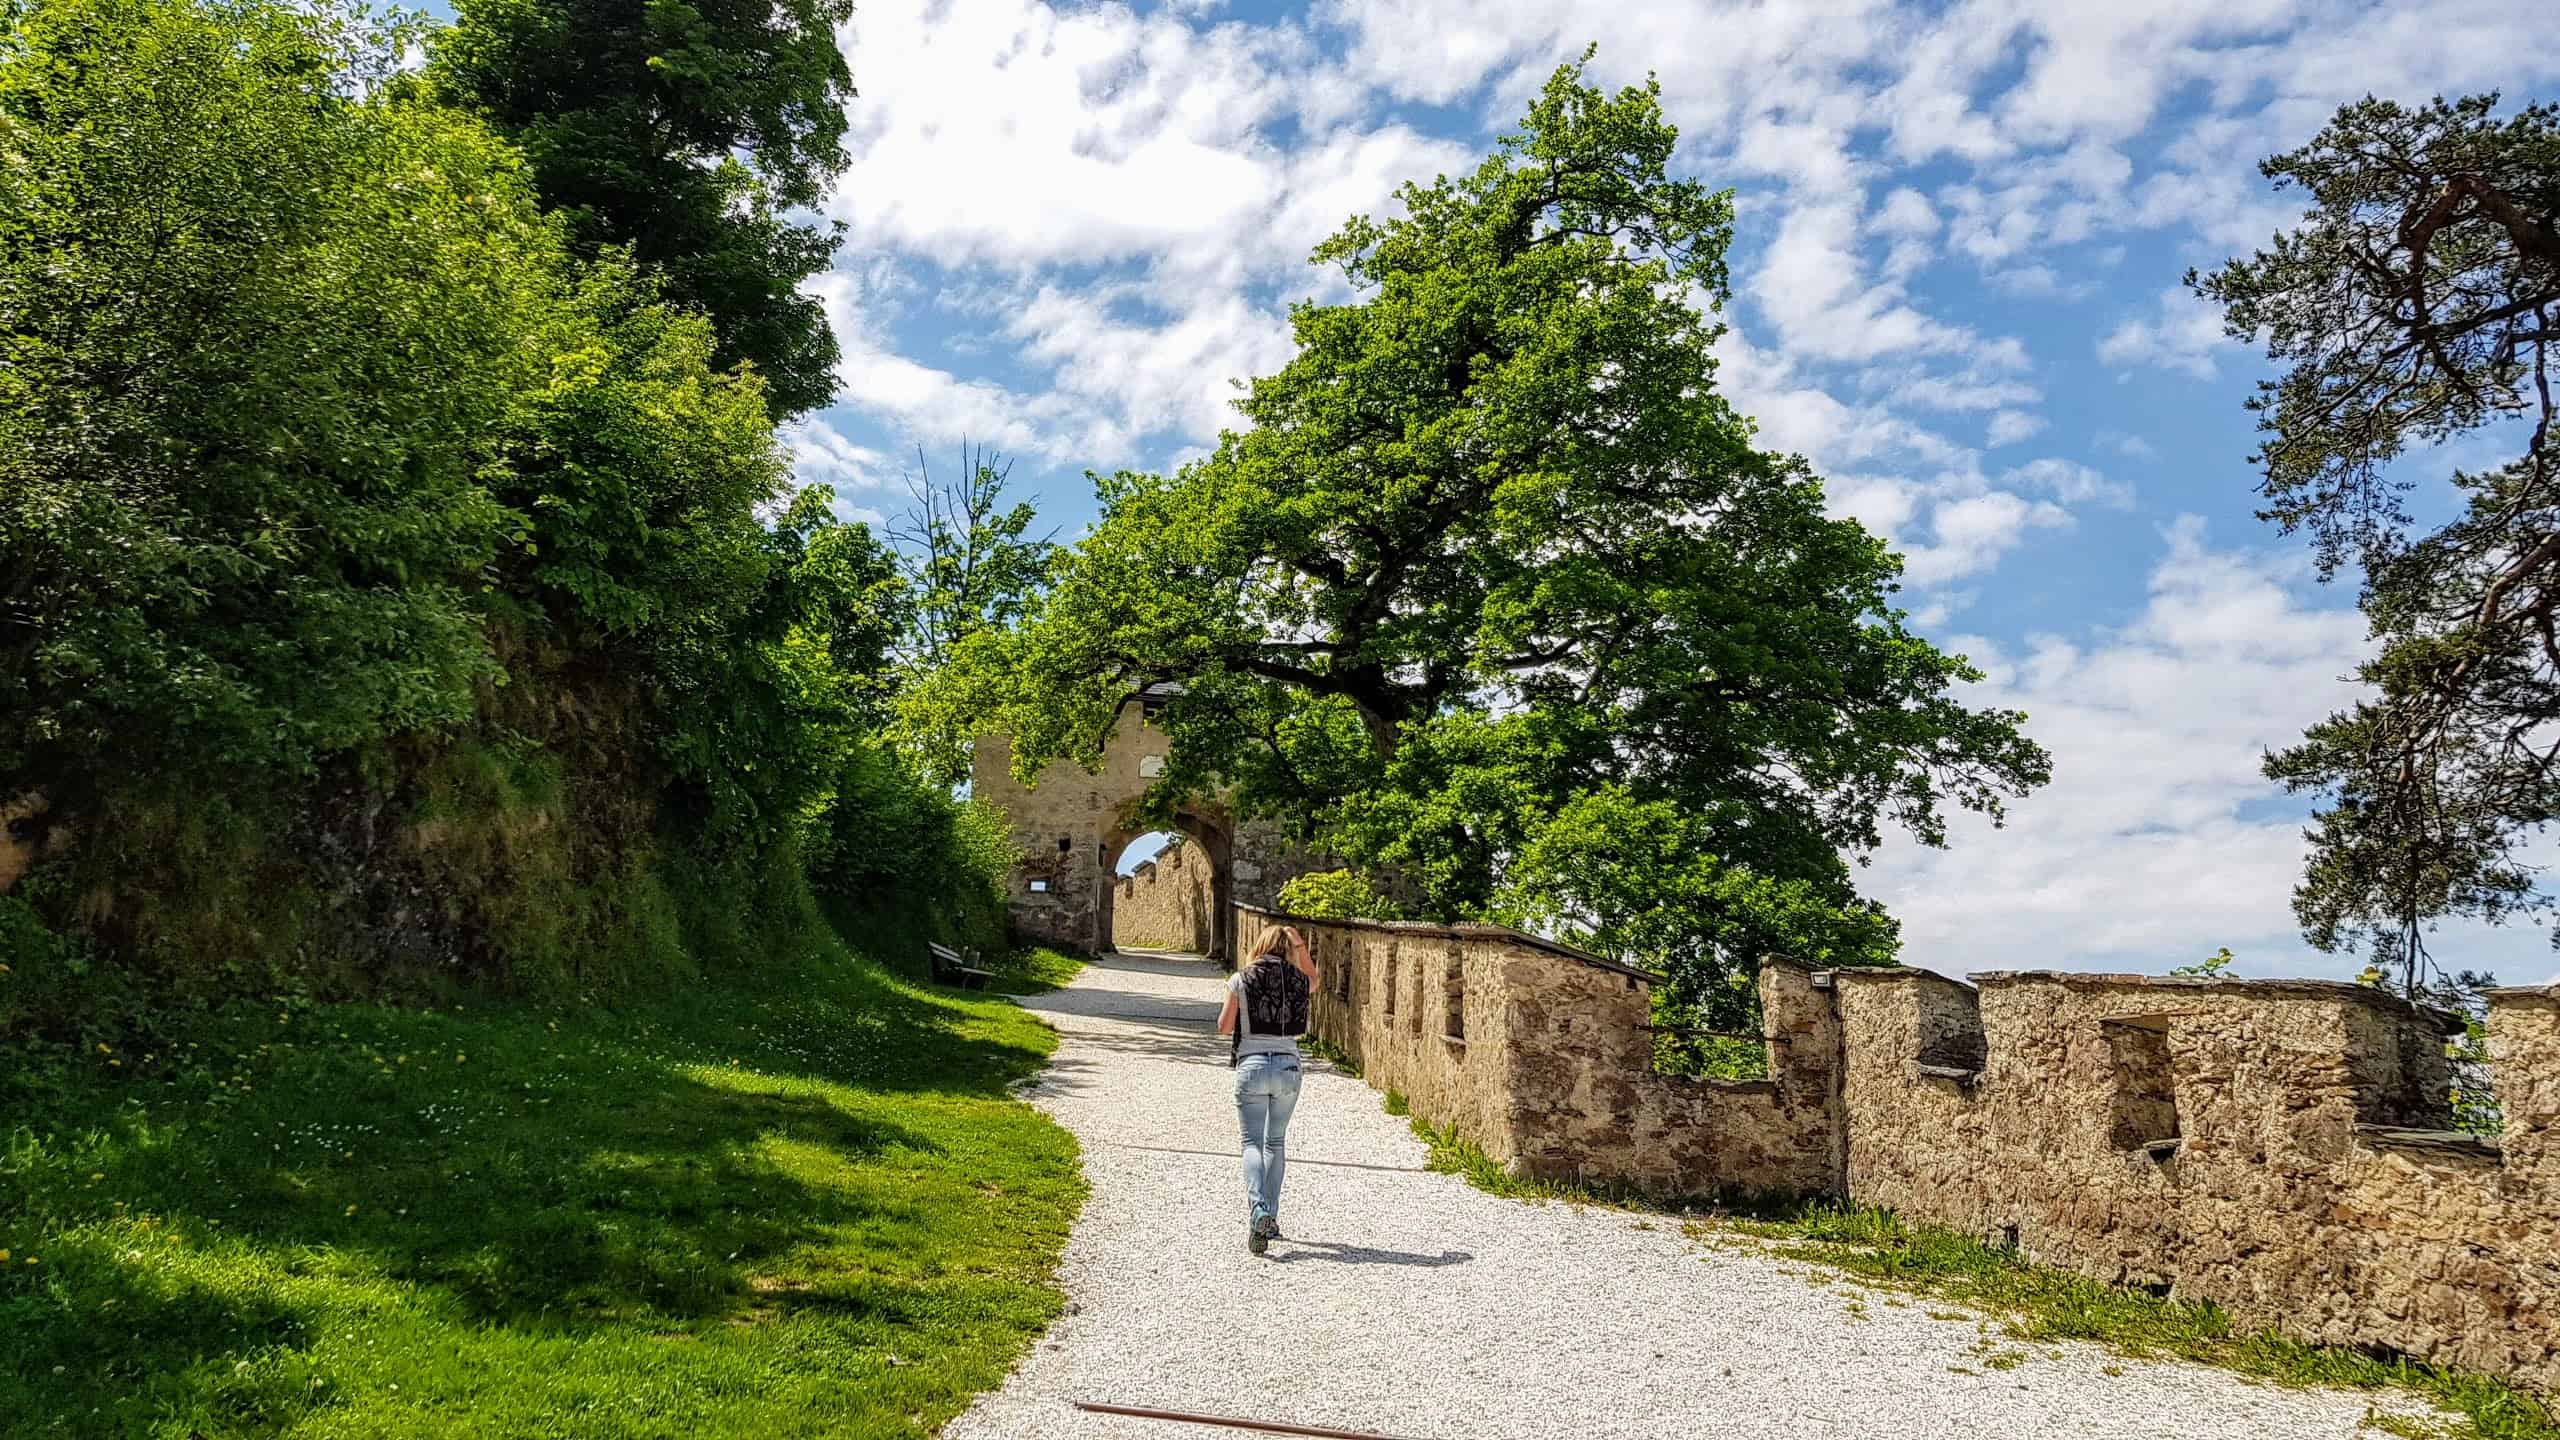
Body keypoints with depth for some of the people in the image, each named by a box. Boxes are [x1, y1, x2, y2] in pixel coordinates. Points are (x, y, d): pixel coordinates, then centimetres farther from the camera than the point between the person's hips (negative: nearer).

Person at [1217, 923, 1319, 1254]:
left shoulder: (1241, 980, -3)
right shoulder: (1297, 980, 3)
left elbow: (1223, 1027, -1)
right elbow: (1314, 978, 29)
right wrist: (1299, 944, 19)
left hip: (1251, 1064, -2)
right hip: (1289, 1065, 2)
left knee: (1253, 1143, -2)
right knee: (1276, 1142, 16)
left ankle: (1258, 1210, -24)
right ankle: (1271, 1218, 17)